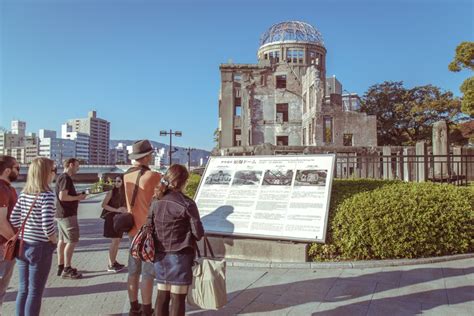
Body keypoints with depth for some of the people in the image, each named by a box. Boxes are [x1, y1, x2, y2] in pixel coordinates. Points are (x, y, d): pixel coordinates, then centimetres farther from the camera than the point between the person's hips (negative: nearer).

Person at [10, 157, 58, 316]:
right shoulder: (47, 195, -18)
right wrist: (54, 241, -6)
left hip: (22, 246, 7)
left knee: (23, 289, 18)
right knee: (35, 291, 7)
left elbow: (13, 219, 4)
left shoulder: (24, 194, 3)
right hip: (40, 247, -6)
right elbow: (47, 225, -24)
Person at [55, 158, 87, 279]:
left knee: (63, 240, 14)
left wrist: (77, 196, 13)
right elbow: (62, 196, -26)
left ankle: (61, 267, 21)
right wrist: (78, 197, -14)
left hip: (61, 214, 11)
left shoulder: (62, 177, 15)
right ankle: (67, 270, -3)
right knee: (72, 240, -6)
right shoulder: (66, 178, -17)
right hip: (67, 214, -11)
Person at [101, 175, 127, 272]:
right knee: (115, 241, -7)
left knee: (118, 241, 9)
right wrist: (116, 210, -19)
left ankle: (114, 261, 22)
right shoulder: (112, 192, -8)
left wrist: (125, 209, -9)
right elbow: (103, 205, -13)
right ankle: (110, 265, 0)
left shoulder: (124, 193, 6)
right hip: (111, 218, -6)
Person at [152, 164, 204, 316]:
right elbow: (198, 233, -11)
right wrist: (189, 237, 10)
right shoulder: (187, 204, -15)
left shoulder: (156, 202, 2)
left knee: (162, 294, 16)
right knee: (178, 297, 5)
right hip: (179, 255, -6)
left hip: (160, 255, 6)